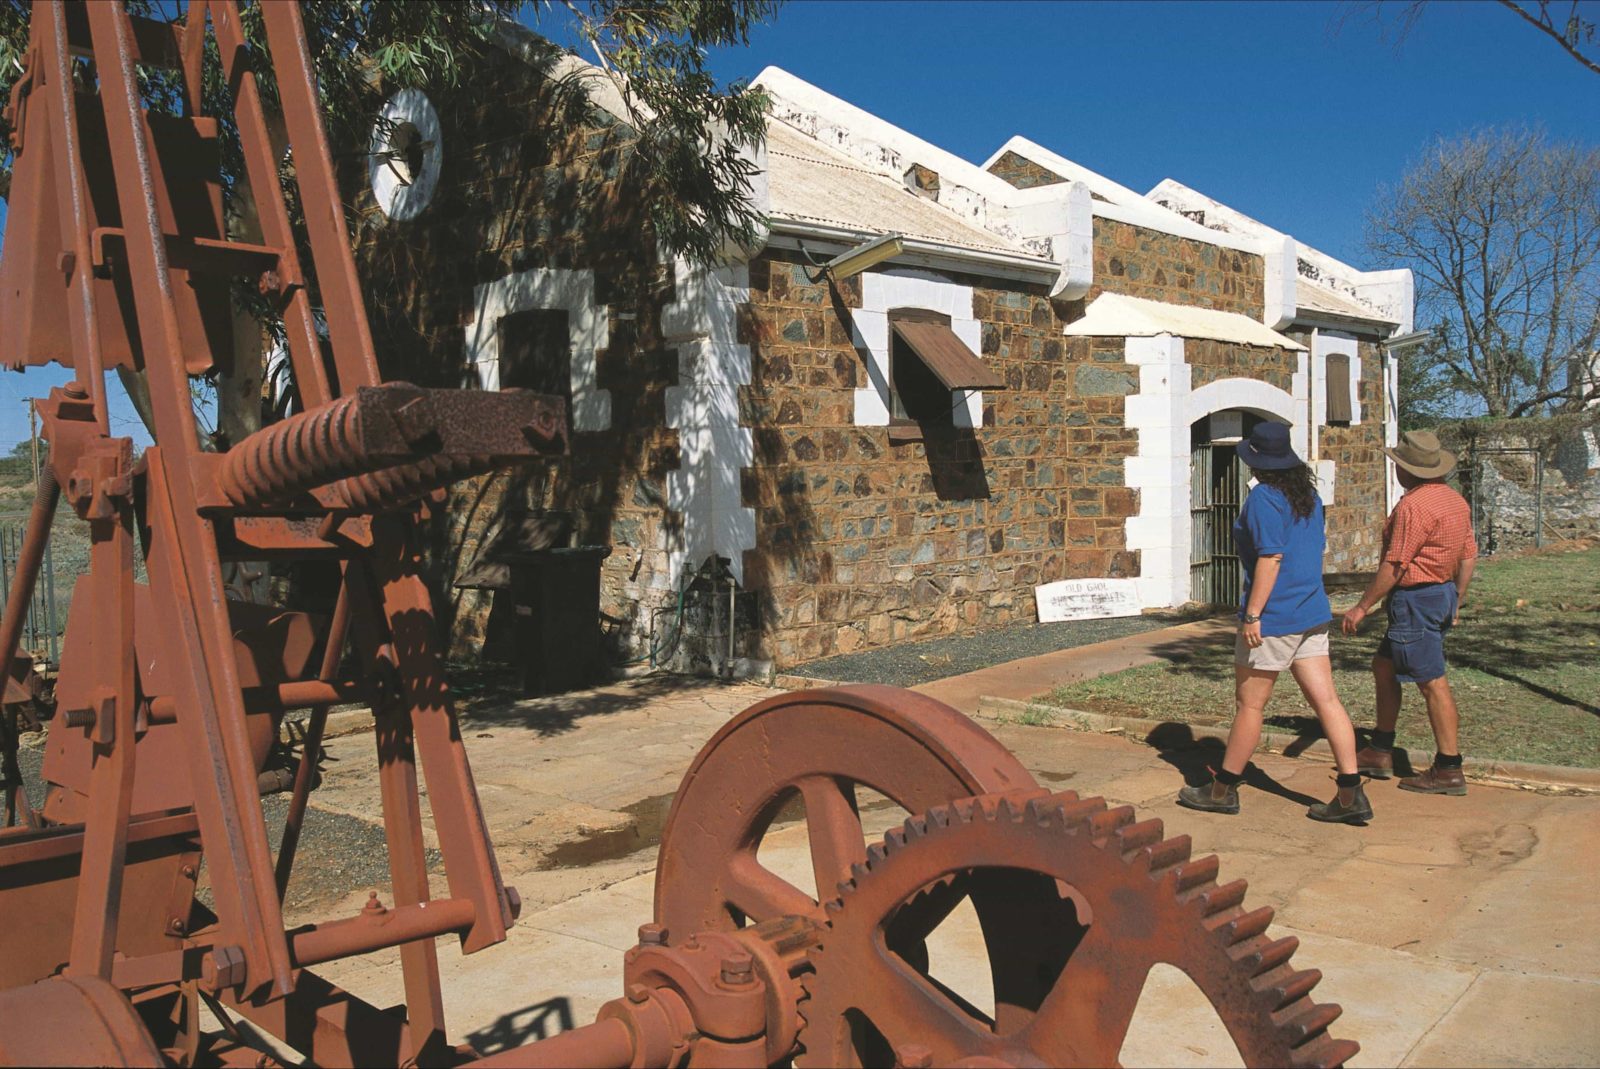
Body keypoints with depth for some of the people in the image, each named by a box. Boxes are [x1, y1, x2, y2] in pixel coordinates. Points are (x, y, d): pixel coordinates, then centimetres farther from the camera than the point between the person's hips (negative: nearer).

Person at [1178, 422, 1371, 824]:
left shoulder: (1264, 497, -14)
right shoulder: (1308, 495, 11)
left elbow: (1271, 557, -20)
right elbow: (1315, 549, 18)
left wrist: (1252, 614, -19)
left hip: (1273, 616, -8)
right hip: (1312, 613, 8)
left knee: (1249, 704, 2)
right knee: (1325, 699, 5)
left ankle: (1222, 790, 14)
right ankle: (1351, 794, 4)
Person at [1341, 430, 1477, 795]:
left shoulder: (1414, 505, -19)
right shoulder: (1455, 500, 11)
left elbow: (1394, 566, -20)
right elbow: (1469, 556, 15)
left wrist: (1362, 607, -14)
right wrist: (1456, 603, 23)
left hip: (1416, 598, -10)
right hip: (1442, 594, 10)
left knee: (1433, 683, -3)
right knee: (1384, 667, 18)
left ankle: (1448, 770, 4)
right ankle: (1380, 752, 24)